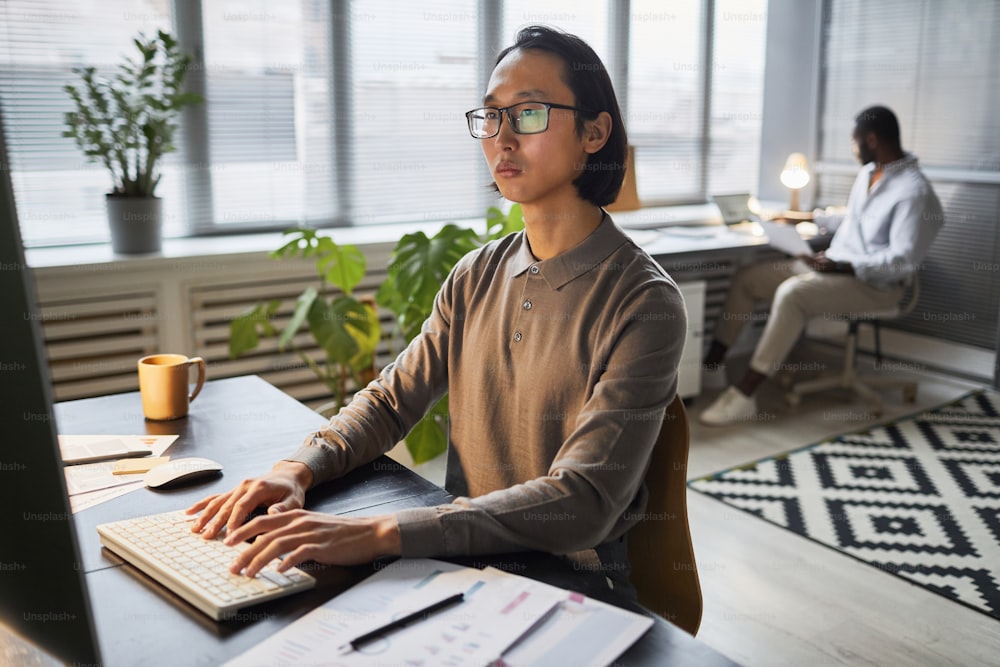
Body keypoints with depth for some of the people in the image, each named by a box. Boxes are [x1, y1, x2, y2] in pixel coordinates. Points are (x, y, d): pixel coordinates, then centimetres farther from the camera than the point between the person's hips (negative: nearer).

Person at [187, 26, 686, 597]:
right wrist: (298, 470, -12)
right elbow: (392, 399, 9)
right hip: (462, 562, 5)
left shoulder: (644, 304, -17)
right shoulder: (477, 277, 5)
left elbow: (583, 505, -25)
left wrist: (379, 533, -34)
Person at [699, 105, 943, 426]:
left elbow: (902, 261, -23)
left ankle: (743, 396, -34)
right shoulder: (868, 173, 12)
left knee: (792, 293, -36)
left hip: (873, 284, -9)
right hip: (833, 265, 10)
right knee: (747, 277, -1)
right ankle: (711, 365, 1)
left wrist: (843, 266, -27)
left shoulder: (914, 192, -18)